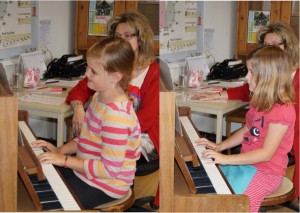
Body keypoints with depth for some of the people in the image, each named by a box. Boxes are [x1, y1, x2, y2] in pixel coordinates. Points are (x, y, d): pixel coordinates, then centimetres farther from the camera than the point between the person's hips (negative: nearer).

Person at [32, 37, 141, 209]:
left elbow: (109, 169, -28)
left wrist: (65, 160, -23)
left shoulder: (116, 116, -30)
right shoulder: (100, 97, 1)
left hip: (105, 185, -9)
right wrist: (60, 150, 1)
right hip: (86, 169, 9)